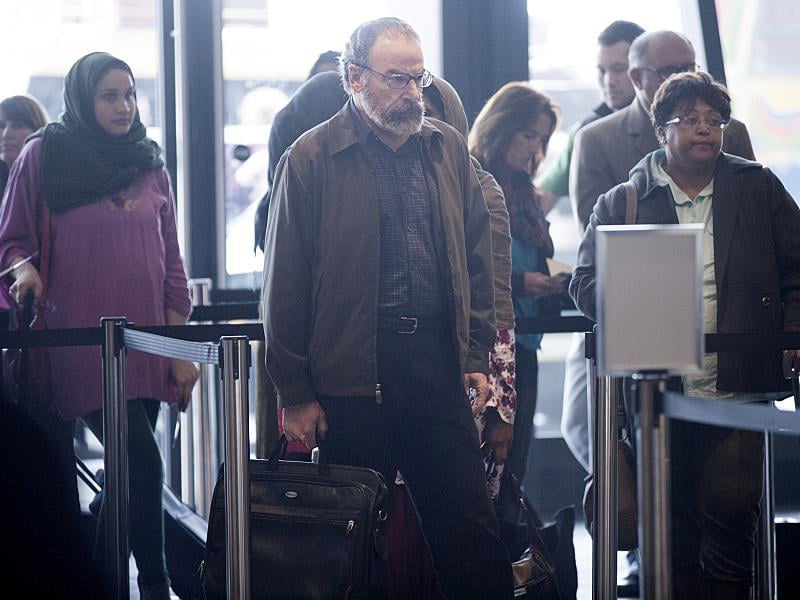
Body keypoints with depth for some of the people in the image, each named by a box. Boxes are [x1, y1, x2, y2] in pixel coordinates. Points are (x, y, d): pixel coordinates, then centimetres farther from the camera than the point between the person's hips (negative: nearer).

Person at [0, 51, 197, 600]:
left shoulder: (150, 166, 12)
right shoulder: (44, 157, 1)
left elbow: (170, 263, 13)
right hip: (84, 345, -4)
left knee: (126, 474, 6)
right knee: (143, 463, -15)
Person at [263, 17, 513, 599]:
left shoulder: (449, 150, 10)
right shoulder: (311, 159, -3)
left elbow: (477, 257, 16)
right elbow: (285, 283, -3)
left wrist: (476, 354, 8)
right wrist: (295, 393, -5)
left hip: (438, 363, 3)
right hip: (349, 372, -3)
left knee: (473, 533, 2)